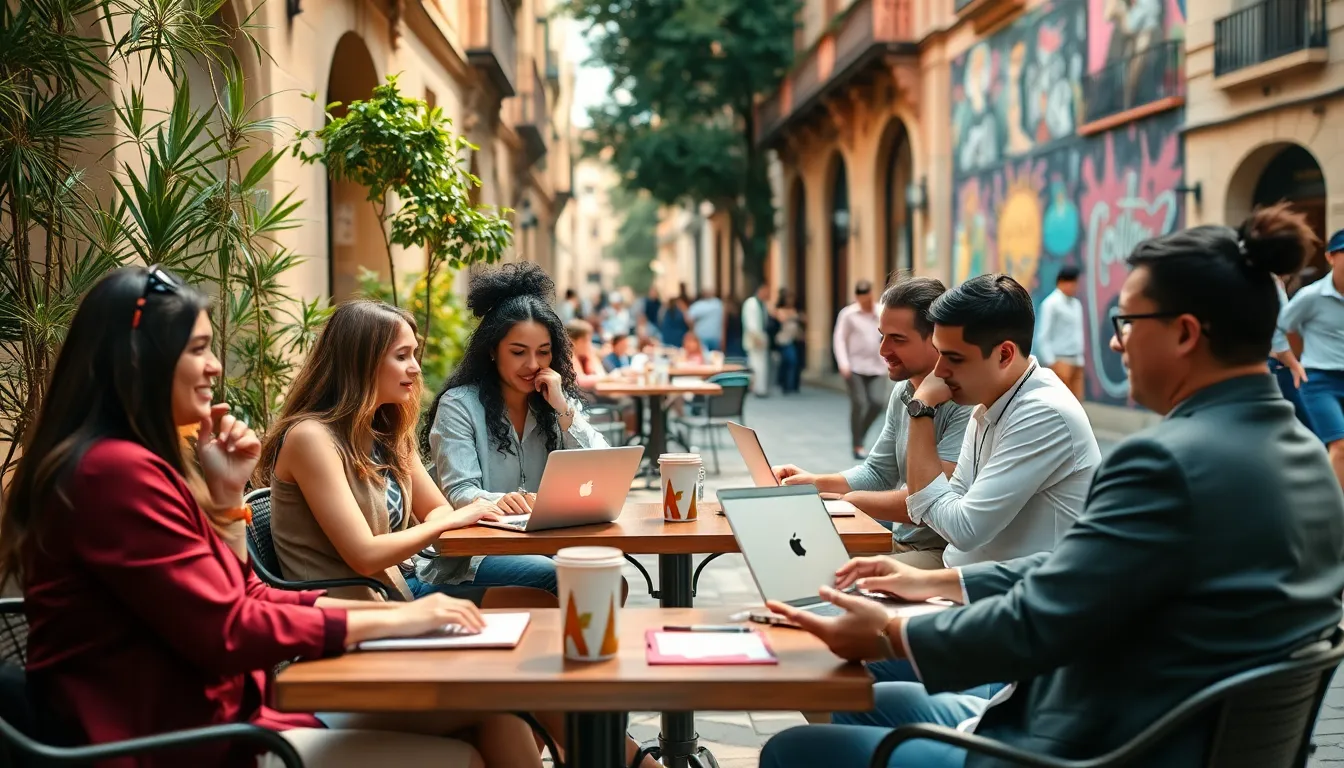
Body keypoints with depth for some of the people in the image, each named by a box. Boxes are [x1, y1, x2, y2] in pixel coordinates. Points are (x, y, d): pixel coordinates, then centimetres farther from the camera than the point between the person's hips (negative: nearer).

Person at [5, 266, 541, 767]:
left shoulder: (141, 462, 15)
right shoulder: (115, 470, -18)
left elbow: (241, 599, 12)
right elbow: (226, 633, -20)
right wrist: (391, 620, -15)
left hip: (214, 710, 10)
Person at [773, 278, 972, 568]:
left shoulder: (966, 401, -20)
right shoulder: (903, 391, 10)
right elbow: (877, 472, 19)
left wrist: (852, 500, -15)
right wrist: (816, 483, 3)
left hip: (945, 553, -9)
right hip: (898, 541, 9)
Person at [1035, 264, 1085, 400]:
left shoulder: (1076, 304, 13)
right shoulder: (1051, 303, -8)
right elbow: (1043, 336, -12)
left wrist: (1080, 360, 13)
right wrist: (1051, 362, -16)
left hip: (1076, 360, 7)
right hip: (1060, 360, -7)